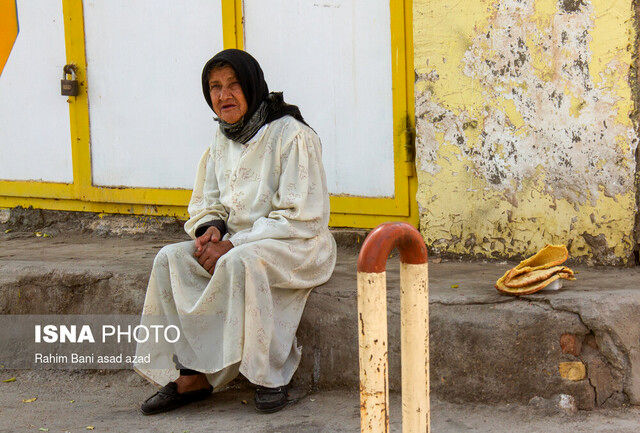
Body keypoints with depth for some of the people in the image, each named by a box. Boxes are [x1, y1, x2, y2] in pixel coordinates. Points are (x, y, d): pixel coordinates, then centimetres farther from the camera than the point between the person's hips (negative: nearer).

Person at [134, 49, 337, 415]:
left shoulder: (292, 136, -14)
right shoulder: (222, 139, 9)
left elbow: (301, 217, -17)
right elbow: (206, 202, 18)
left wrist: (233, 244, -21)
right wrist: (211, 228, -8)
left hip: (298, 245, -7)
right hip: (238, 242, 7)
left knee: (241, 262, -37)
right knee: (171, 258, -15)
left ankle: (269, 375, -22)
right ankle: (191, 375, -16)